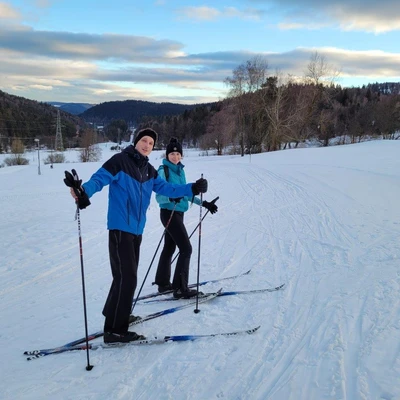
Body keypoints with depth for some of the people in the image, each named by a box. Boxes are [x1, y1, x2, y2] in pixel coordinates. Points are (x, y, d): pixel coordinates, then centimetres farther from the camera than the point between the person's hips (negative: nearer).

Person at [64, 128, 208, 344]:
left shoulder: (149, 171, 15)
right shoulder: (119, 161, -8)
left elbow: (166, 188, 16)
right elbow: (99, 179, -17)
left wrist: (192, 189, 7)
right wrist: (83, 191, -37)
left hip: (137, 229, 8)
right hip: (120, 227, -8)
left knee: (127, 276, 16)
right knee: (127, 277, -11)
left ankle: (116, 315, 34)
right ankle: (114, 330, -2)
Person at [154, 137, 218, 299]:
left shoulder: (180, 170, 9)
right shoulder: (163, 170, -13)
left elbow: (186, 193, 17)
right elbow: (159, 196, -18)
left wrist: (203, 203, 17)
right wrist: (170, 197, -39)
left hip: (178, 213, 8)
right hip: (169, 213, -8)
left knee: (169, 248, 15)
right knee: (186, 249, -10)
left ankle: (163, 283, 27)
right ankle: (180, 288, -5)